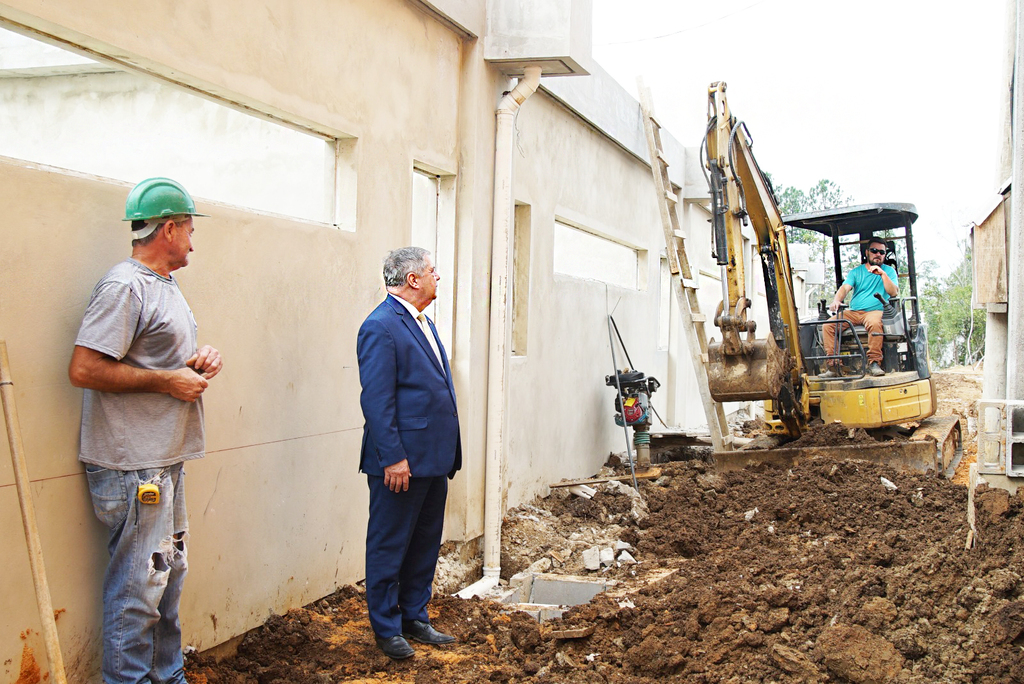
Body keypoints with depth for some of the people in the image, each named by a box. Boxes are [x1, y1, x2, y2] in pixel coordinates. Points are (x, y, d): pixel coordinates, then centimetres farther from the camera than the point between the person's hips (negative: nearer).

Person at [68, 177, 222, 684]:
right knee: (137, 588, -3)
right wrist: (167, 381, -17)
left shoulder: (166, 286, 16)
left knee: (168, 578, 18)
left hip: (166, 462, 10)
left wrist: (199, 361, 8)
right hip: (133, 469, -10)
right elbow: (84, 369, -23)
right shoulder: (124, 286, -15)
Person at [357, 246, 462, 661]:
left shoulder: (424, 323, 15)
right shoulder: (381, 327, -15)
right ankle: (387, 629, 17)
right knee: (389, 546, 5)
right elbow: (376, 400, -19)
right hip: (402, 462, -9)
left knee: (425, 544, 17)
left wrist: (448, 451, 17)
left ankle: (415, 618, 30)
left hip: (434, 458, 9)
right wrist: (393, 458, -21)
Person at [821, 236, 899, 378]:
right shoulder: (856, 272, 16)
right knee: (828, 325, -20)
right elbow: (845, 287, 0)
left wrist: (883, 274, -13)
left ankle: (874, 363, -33)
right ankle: (833, 366, -23)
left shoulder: (889, 271, 12)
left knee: (874, 323, -40)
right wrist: (836, 300, -22)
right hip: (853, 312, 3)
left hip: (875, 311, -3)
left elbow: (894, 293, -2)